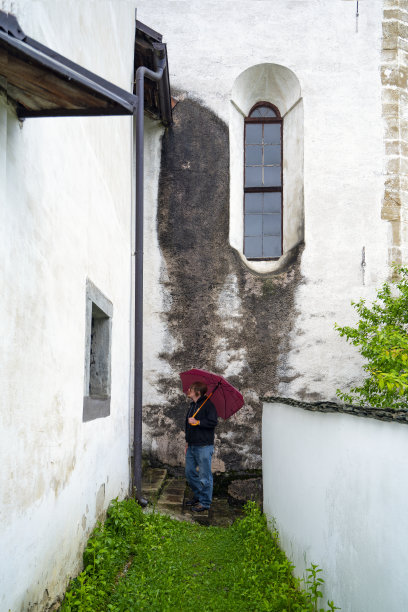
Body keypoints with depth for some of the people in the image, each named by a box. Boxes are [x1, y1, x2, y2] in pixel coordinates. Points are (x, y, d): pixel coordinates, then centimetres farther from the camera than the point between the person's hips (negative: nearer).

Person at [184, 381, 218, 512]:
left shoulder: (208, 405, -12)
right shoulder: (192, 406, 15)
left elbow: (213, 422, -21)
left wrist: (197, 422, -21)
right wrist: (187, 442, 23)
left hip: (204, 447, -9)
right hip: (192, 446, 9)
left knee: (204, 475, -1)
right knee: (190, 473, 15)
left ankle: (205, 502, 10)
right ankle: (198, 496, 32)